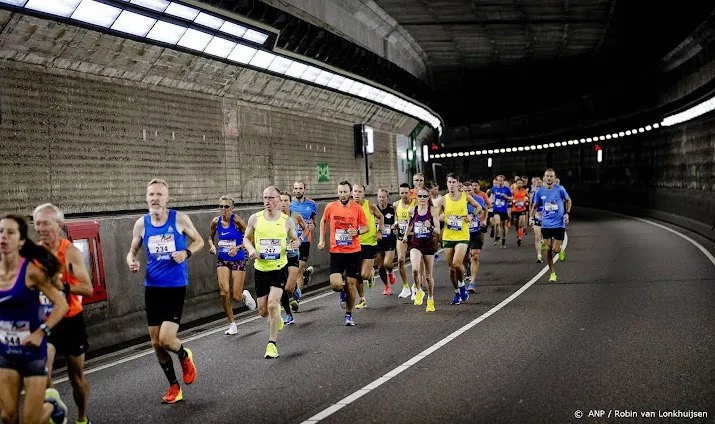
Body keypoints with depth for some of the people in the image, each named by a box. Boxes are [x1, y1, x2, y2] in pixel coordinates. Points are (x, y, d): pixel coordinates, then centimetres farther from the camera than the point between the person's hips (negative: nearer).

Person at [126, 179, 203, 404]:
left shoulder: (179, 219, -7)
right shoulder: (141, 224, 0)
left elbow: (199, 241, 4)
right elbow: (132, 251, 12)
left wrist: (186, 253, -16)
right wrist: (131, 262, -11)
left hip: (176, 287, -4)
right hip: (152, 287, 4)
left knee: (166, 339, -15)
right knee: (156, 343, 7)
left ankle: (185, 356, 22)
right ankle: (174, 387, 25)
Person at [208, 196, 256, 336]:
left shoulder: (237, 220, -13)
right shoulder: (215, 221, -1)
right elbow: (211, 237, 17)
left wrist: (238, 247, -24)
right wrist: (212, 245, -4)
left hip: (238, 260, -3)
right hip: (222, 260, 3)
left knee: (236, 297, -3)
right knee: (223, 292, -13)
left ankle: (245, 295, 37)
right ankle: (232, 324, 4)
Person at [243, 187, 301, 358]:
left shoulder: (287, 220, -2)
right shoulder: (255, 218, -2)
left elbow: (295, 238, 11)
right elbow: (246, 238, 10)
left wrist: (297, 243, -13)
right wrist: (251, 249, -12)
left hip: (279, 268, -2)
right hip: (260, 268, 2)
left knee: (272, 305, -16)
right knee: (263, 311, 7)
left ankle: (272, 344, -2)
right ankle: (276, 314, 46)